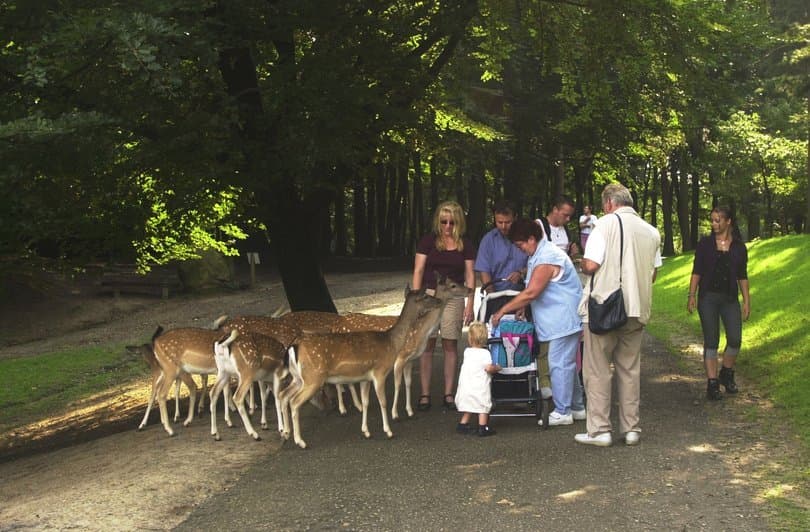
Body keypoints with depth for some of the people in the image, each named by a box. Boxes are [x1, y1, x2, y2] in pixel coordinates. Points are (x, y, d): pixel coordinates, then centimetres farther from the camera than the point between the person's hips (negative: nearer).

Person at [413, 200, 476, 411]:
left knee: (450, 346, 3)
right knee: (427, 345, -2)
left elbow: (470, 275, 8)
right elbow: (418, 271, 0)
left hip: (453, 298, 1)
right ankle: (425, 394, 3)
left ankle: (449, 394, 11)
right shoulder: (428, 240, 2)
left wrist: (469, 304, 1)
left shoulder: (465, 245, 6)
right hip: (429, 294, -1)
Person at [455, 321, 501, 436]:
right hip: (479, 387, -5)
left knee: (468, 407, 18)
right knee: (483, 407, 3)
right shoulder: (485, 353, -10)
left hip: (465, 387, 5)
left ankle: (462, 424, 19)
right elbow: (488, 368, -18)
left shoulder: (467, 352, 7)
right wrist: (497, 368, 1)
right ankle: (483, 427, 0)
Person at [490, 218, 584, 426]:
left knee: (560, 365, -7)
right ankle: (576, 407, 22)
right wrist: (520, 310, 8)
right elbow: (531, 292, 19)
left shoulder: (547, 258, -19)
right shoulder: (537, 256, 16)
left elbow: (531, 292, -22)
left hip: (564, 320, -11)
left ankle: (562, 412, -2)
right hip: (561, 321, 11)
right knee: (566, 364, 15)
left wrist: (503, 310, -16)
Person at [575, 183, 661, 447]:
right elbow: (653, 274, 14)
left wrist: (582, 263, 7)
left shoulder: (606, 223, -9)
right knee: (630, 369, 13)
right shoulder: (651, 232, 9)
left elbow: (591, 265, -15)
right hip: (637, 309, 5)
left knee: (597, 370, 3)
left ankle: (599, 429, 3)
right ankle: (631, 428, 15)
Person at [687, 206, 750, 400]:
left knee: (735, 339, -6)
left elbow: (742, 276, 8)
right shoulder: (705, 243, 2)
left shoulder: (739, 247, 5)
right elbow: (697, 271, 2)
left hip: (730, 298, 1)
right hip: (708, 298, -1)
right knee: (711, 341, -1)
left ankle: (727, 374, 19)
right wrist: (692, 295, -5)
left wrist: (747, 300, 4)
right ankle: (712, 383, 4)